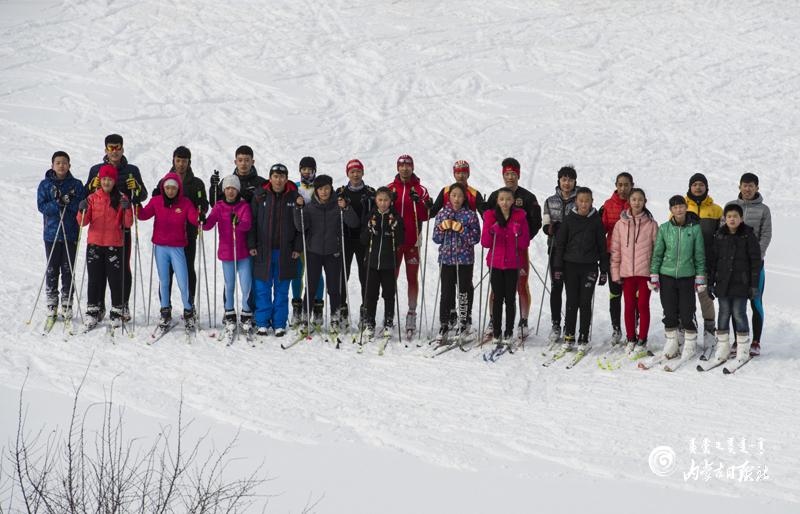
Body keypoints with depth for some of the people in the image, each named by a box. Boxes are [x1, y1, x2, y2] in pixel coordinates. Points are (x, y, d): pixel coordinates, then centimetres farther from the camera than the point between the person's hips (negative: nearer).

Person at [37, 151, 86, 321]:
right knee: (52, 270, 4)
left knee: (68, 270, 3)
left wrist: (69, 202, -19)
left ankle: (67, 304, 11)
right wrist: (58, 203, -20)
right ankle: (51, 304, 13)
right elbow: (41, 206, -6)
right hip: (51, 234, 0)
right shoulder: (45, 184, 3)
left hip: (71, 234, 0)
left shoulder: (76, 184, 3)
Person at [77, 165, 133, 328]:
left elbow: (127, 224, -2)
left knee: (116, 279, 1)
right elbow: (83, 222, 3)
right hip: (95, 243, 1)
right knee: (95, 279, 4)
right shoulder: (92, 198, 6)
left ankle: (117, 313, 10)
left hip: (115, 244, -1)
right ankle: (92, 312, 11)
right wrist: (82, 211, -16)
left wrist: (127, 209, -18)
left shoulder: (121, 199, 2)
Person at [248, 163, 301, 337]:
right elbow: (252, 222, 3)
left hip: (285, 252, 0)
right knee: (263, 289, 2)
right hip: (263, 251, 0)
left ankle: (279, 324, 13)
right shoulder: (260, 197, 1)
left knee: (282, 290, 6)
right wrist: (251, 245, -3)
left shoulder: (295, 197, 2)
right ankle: (262, 323, 11)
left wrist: (298, 247, -1)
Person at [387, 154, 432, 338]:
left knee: (412, 278, 1)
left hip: (412, 240, -1)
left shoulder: (420, 190, 4)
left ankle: (412, 314, 5)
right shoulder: (390, 189, 9)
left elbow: (425, 216, -2)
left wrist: (419, 203, -19)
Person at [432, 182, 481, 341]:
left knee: (464, 291, 3)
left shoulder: (470, 215, 0)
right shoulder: (442, 214, 8)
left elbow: (475, 238, -6)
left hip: (465, 259, -2)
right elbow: (436, 239, 8)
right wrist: (443, 228, -10)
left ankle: (464, 321, 15)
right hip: (446, 258, 2)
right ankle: (445, 324, 4)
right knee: (447, 292, 1)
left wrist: (461, 229, -17)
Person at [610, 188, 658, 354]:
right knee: (629, 306, 7)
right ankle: (631, 339, 17)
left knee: (643, 305, 1)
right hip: (627, 272, 2)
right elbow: (615, 250, 6)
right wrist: (615, 273, 2)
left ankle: (642, 340, 10)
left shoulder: (651, 224, -1)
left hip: (645, 271, -2)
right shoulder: (621, 224, 4)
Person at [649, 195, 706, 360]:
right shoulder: (664, 228, 2)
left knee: (686, 314, -3)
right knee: (669, 313, 5)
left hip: (687, 277, -1)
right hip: (667, 276, 2)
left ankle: (690, 345, 13)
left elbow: (699, 255, 3)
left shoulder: (695, 228, -1)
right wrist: (653, 276, 4)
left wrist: (700, 278, 0)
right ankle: (671, 345, 17)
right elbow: (657, 254, 7)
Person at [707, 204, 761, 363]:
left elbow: (755, 261, -2)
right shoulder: (719, 236, 5)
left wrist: (754, 284, -5)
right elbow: (712, 260, 9)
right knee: (724, 314, 7)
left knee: (739, 314, -2)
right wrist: (710, 282, 6)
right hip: (723, 283, 3)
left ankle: (743, 348, 9)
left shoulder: (748, 236, -3)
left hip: (741, 284, -3)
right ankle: (723, 347, 16)